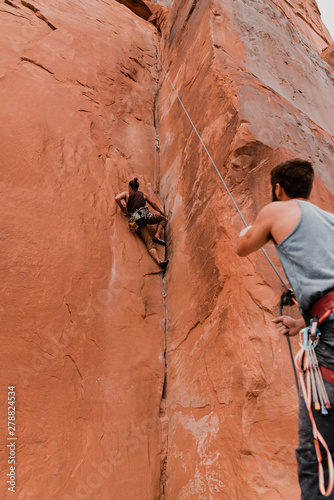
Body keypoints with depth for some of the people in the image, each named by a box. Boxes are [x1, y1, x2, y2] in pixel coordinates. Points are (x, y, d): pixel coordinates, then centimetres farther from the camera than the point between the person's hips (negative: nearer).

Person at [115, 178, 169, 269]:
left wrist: (122, 208, 16)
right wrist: (163, 213, 44)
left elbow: (117, 198, 0)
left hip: (136, 220, 1)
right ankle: (157, 236, -1)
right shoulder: (143, 195, 24)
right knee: (163, 219, 23)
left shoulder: (127, 193, 19)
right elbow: (154, 204, 33)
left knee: (149, 243, -10)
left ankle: (159, 261, -29)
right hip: (145, 215, 0)